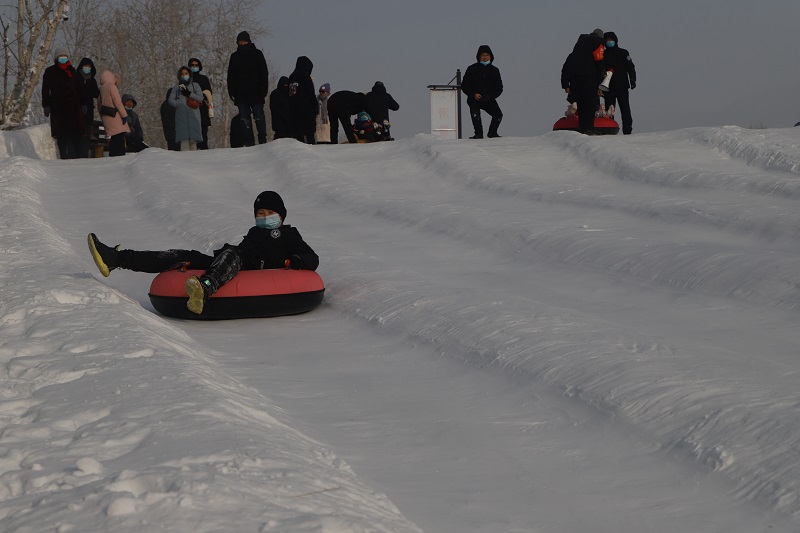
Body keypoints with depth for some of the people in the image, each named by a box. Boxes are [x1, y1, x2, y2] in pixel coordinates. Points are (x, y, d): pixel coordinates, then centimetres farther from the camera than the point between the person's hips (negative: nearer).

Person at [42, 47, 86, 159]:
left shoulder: (72, 70, 16)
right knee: (61, 135, -4)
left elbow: (78, 88, 21)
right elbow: (45, 90, 4)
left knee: (77, 134, -3)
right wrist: (46, 105, -4)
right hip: (57, 107, -3)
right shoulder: (50, 72, 6)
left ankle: (80, 155, -2)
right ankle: (64, 156, -3)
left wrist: (82, 103, 17)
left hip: (73, 106, 3)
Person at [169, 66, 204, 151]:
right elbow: (171, 100, 9)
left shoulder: (195, 85, 15)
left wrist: (189, 94, -8)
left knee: (193, 140, -8)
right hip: (181, 115, 0)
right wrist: (180, 105, -7)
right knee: (184, 139, -13)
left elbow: (200, 98, 3)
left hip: (193, 115, 0)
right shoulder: (177, 86, 17)